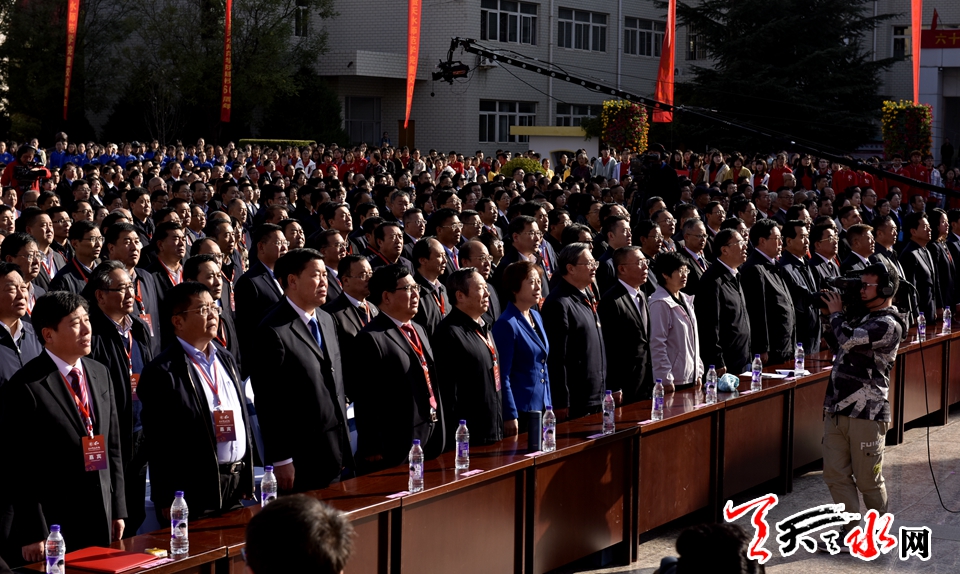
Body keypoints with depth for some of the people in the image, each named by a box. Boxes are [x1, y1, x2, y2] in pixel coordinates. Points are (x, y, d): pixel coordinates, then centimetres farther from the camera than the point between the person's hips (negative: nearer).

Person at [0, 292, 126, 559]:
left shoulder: (100, 373, 8)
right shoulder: (24, 388, -13)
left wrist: (118, 509, 11)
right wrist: (33, 535, -15)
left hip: (101, 518, 6)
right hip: (55, 526, -6)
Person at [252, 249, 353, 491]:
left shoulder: (326, 320, 11)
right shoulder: (274, 332, -16)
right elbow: (269, 403, -17)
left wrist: (342, 449, 16)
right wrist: (280, 460, -17)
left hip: (334, 452, 8)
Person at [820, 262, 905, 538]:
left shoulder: (888, 324, -12)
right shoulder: (864, 318, 17)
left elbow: (849, 339, -24)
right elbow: (840, 346, 30)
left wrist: (836, 313, -7)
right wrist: (832, 318, 16)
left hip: (866, 414, -8)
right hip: (837, 409, 9)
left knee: (868, 479, 3)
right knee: (835, 475, 6)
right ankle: (851, 531, 15)